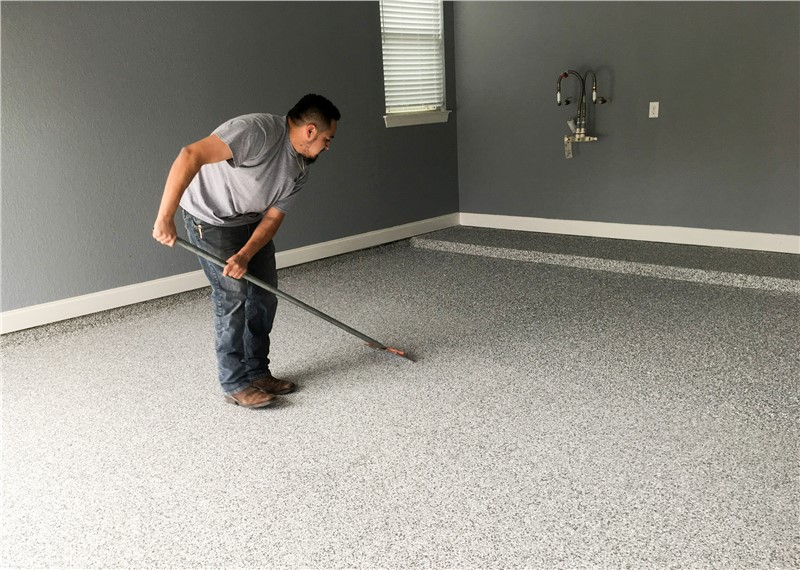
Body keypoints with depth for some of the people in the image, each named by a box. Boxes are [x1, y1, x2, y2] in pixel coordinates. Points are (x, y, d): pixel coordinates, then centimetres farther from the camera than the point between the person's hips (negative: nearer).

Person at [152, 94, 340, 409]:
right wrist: (165, 217, -42)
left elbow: (272, 218, -7)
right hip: (211, 218, -8)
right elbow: (192, 155, -40)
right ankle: (235, 384, 2)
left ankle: (258, 372, 20)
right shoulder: (258, 131, -31)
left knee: (265, 293, 6)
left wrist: (245, 255, -24)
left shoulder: (299, 169, -4)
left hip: (251, 220, 8)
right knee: (233, 295, -11)